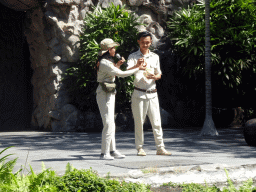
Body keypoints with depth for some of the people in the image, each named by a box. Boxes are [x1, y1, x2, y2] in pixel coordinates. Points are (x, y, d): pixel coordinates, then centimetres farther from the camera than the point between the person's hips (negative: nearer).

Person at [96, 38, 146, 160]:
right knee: (108, 124, -10)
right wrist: (138, 68, -10)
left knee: (111, 124, 12)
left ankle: (112, 150, 18)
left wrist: (117, 64, 14)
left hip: (110, 94, 10)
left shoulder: (106, 61, 13)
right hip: (105, 94, -10)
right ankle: (104, 153, -7)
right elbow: (122, 74, -18)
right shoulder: (104, 63, -18)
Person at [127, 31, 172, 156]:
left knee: (156, 121, 0)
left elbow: (159, 74, 15)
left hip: (152, 93, 3)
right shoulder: (133, 57, 3)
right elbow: (128, 71, -12)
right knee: (139, 122, 0)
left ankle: (160, 148, 3)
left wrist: (154, 77, -9)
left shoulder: (155, 57, 14)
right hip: (139, 94, -3)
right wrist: (137, 65, -32)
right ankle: (140, 148, 7)